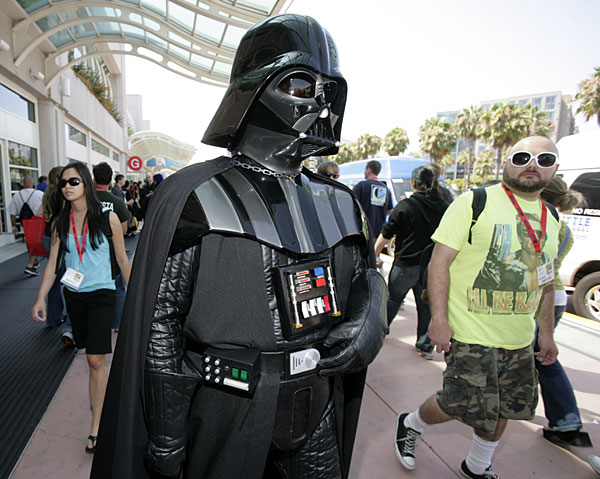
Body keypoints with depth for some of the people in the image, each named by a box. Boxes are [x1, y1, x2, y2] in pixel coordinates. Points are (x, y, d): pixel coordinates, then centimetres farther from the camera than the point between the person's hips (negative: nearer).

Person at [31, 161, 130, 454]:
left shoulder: (107, 218, -8)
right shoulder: (60, 223, 2)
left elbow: (122, 259, -2)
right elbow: (53, 263, 5)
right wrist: (41, 298, 0)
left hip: (101, 293, -4)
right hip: (73, 295, 4)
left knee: (96, 360, -7)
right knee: (90, 352, 17)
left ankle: (96, 427, 3)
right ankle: (102, 390, 42)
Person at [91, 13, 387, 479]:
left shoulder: (338, 201, 1)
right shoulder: (195, 197, -16)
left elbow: (366, 271, 14)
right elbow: (159, 329, -14)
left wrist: (371, 319, -8)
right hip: (228, 419, -4)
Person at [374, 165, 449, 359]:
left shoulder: (405, 206, -13)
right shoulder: (444, 207, 0)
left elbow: (385, 236, -9)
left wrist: (373, 256, 3)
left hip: (406, 265, -3)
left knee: (393, 299, 16)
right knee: (426, 305, 13)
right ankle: (425, 345, 20)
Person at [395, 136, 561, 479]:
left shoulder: (551, 220, 11)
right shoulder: (475, 203, -10)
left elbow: (547, 284, 19)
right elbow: (439, 262, -15)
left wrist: (547, 333, 18)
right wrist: (439, 318, -22)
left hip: (520, 341, 7)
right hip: (471, 335, -7)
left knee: (503, 408, 16)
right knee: (463, 405, -3)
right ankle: (411, 424, 28)